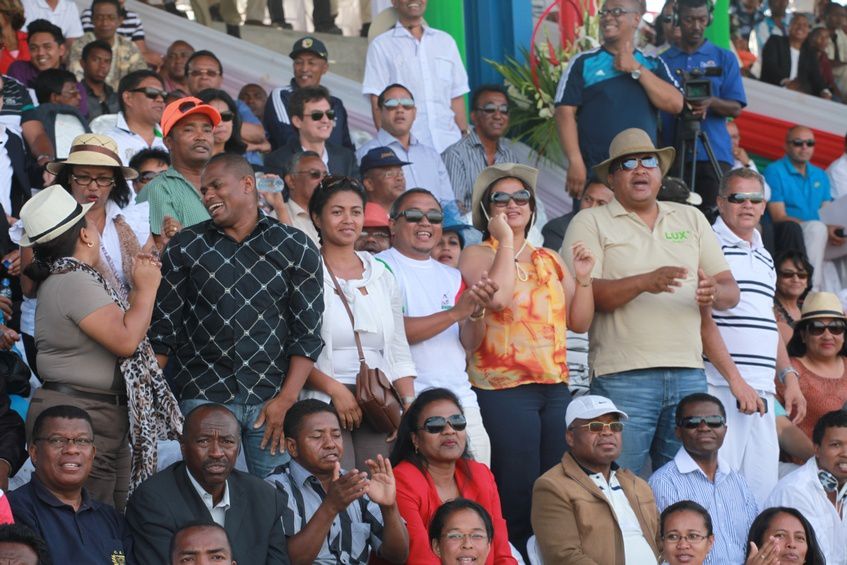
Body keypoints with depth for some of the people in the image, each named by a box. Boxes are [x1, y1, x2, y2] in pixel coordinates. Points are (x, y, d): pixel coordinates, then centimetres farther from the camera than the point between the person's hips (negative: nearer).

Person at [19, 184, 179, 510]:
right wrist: (146, 288, -9)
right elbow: (126, 341, -20)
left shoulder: (64, 278, 16)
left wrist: (139, 285, 17)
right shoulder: (76, 282, -16)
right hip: (80, 421, -10)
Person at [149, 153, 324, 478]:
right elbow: (162, 329, 7)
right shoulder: (185, 247, 8)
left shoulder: (296, 249, 5)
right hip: (203, 398, 0)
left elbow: (307, 332, 3)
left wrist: (287, 399, -6)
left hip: (273, 400, 0)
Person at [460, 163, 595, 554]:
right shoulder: (477, 255, 2)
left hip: (555, 386, 6)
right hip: (503, 388, -6)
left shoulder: (549, 260, 19)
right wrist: (505, 242, -11)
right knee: (518, 493, -10)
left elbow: (580, 322, 17)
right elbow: (498, 297, -19)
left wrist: (582, 278, 3)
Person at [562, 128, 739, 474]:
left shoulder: (691, 218, 18)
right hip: (623, 377, -4)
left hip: (688, 372, 4)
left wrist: (714, 293, -9)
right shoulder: (590, 222, 6)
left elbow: (730, 291, 15)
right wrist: (645, 282, -21)